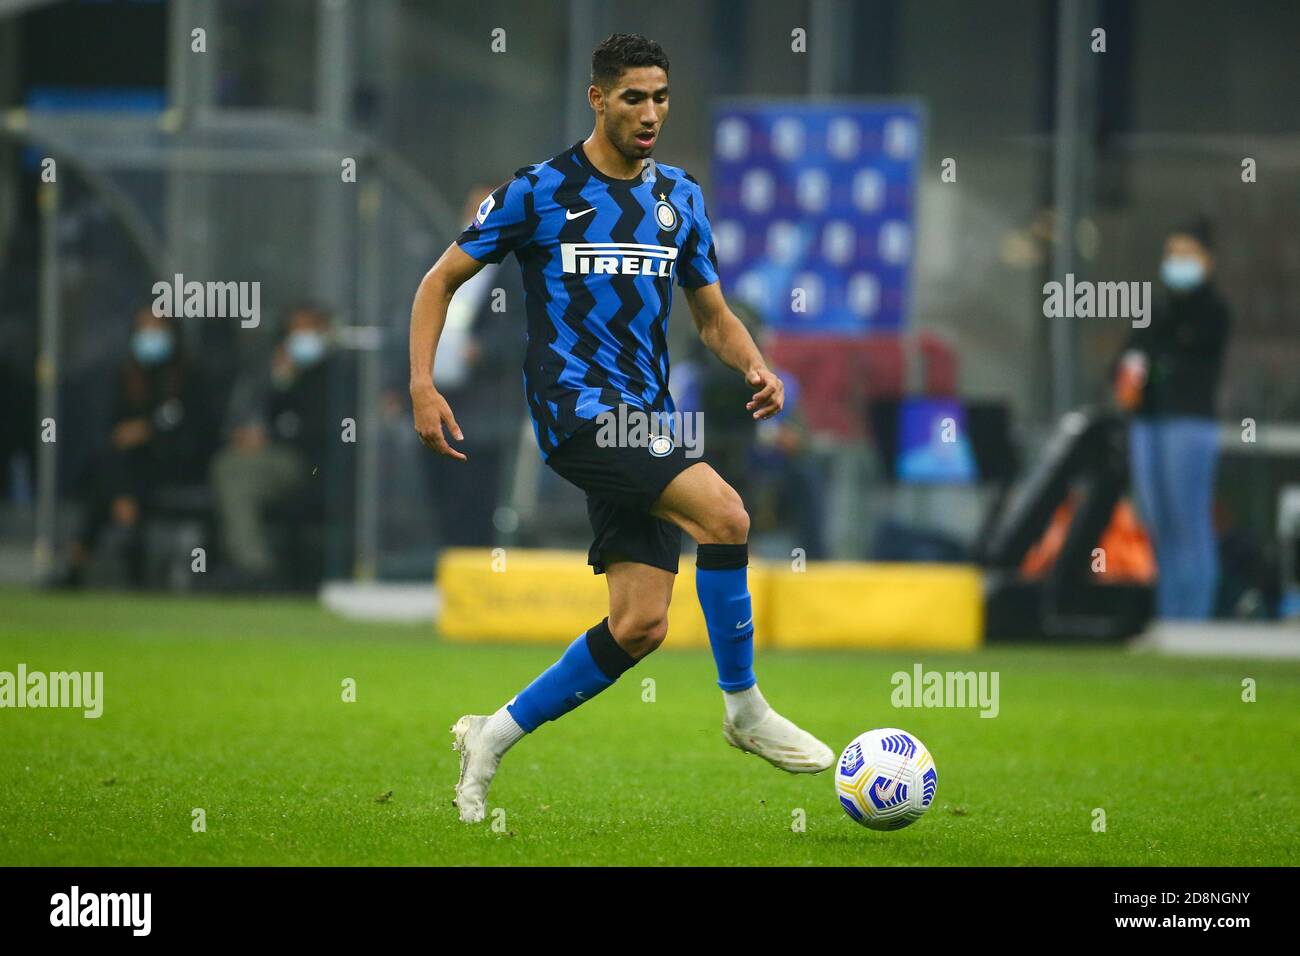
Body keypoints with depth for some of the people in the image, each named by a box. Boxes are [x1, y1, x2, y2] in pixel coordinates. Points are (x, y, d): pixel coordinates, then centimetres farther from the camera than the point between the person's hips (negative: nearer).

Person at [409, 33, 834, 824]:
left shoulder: (681, 198, 13)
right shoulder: (540, 192, -2)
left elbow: (713, 315, 19)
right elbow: (442, 281, 4)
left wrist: (756, 367, -2)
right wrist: (424, 385, -8)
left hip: (644, 418, 6)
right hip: (575, 404, -6)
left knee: (641, 626, -2)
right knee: (724, 514, -25)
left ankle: (494, 738, 12)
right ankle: (745, 709, -12)